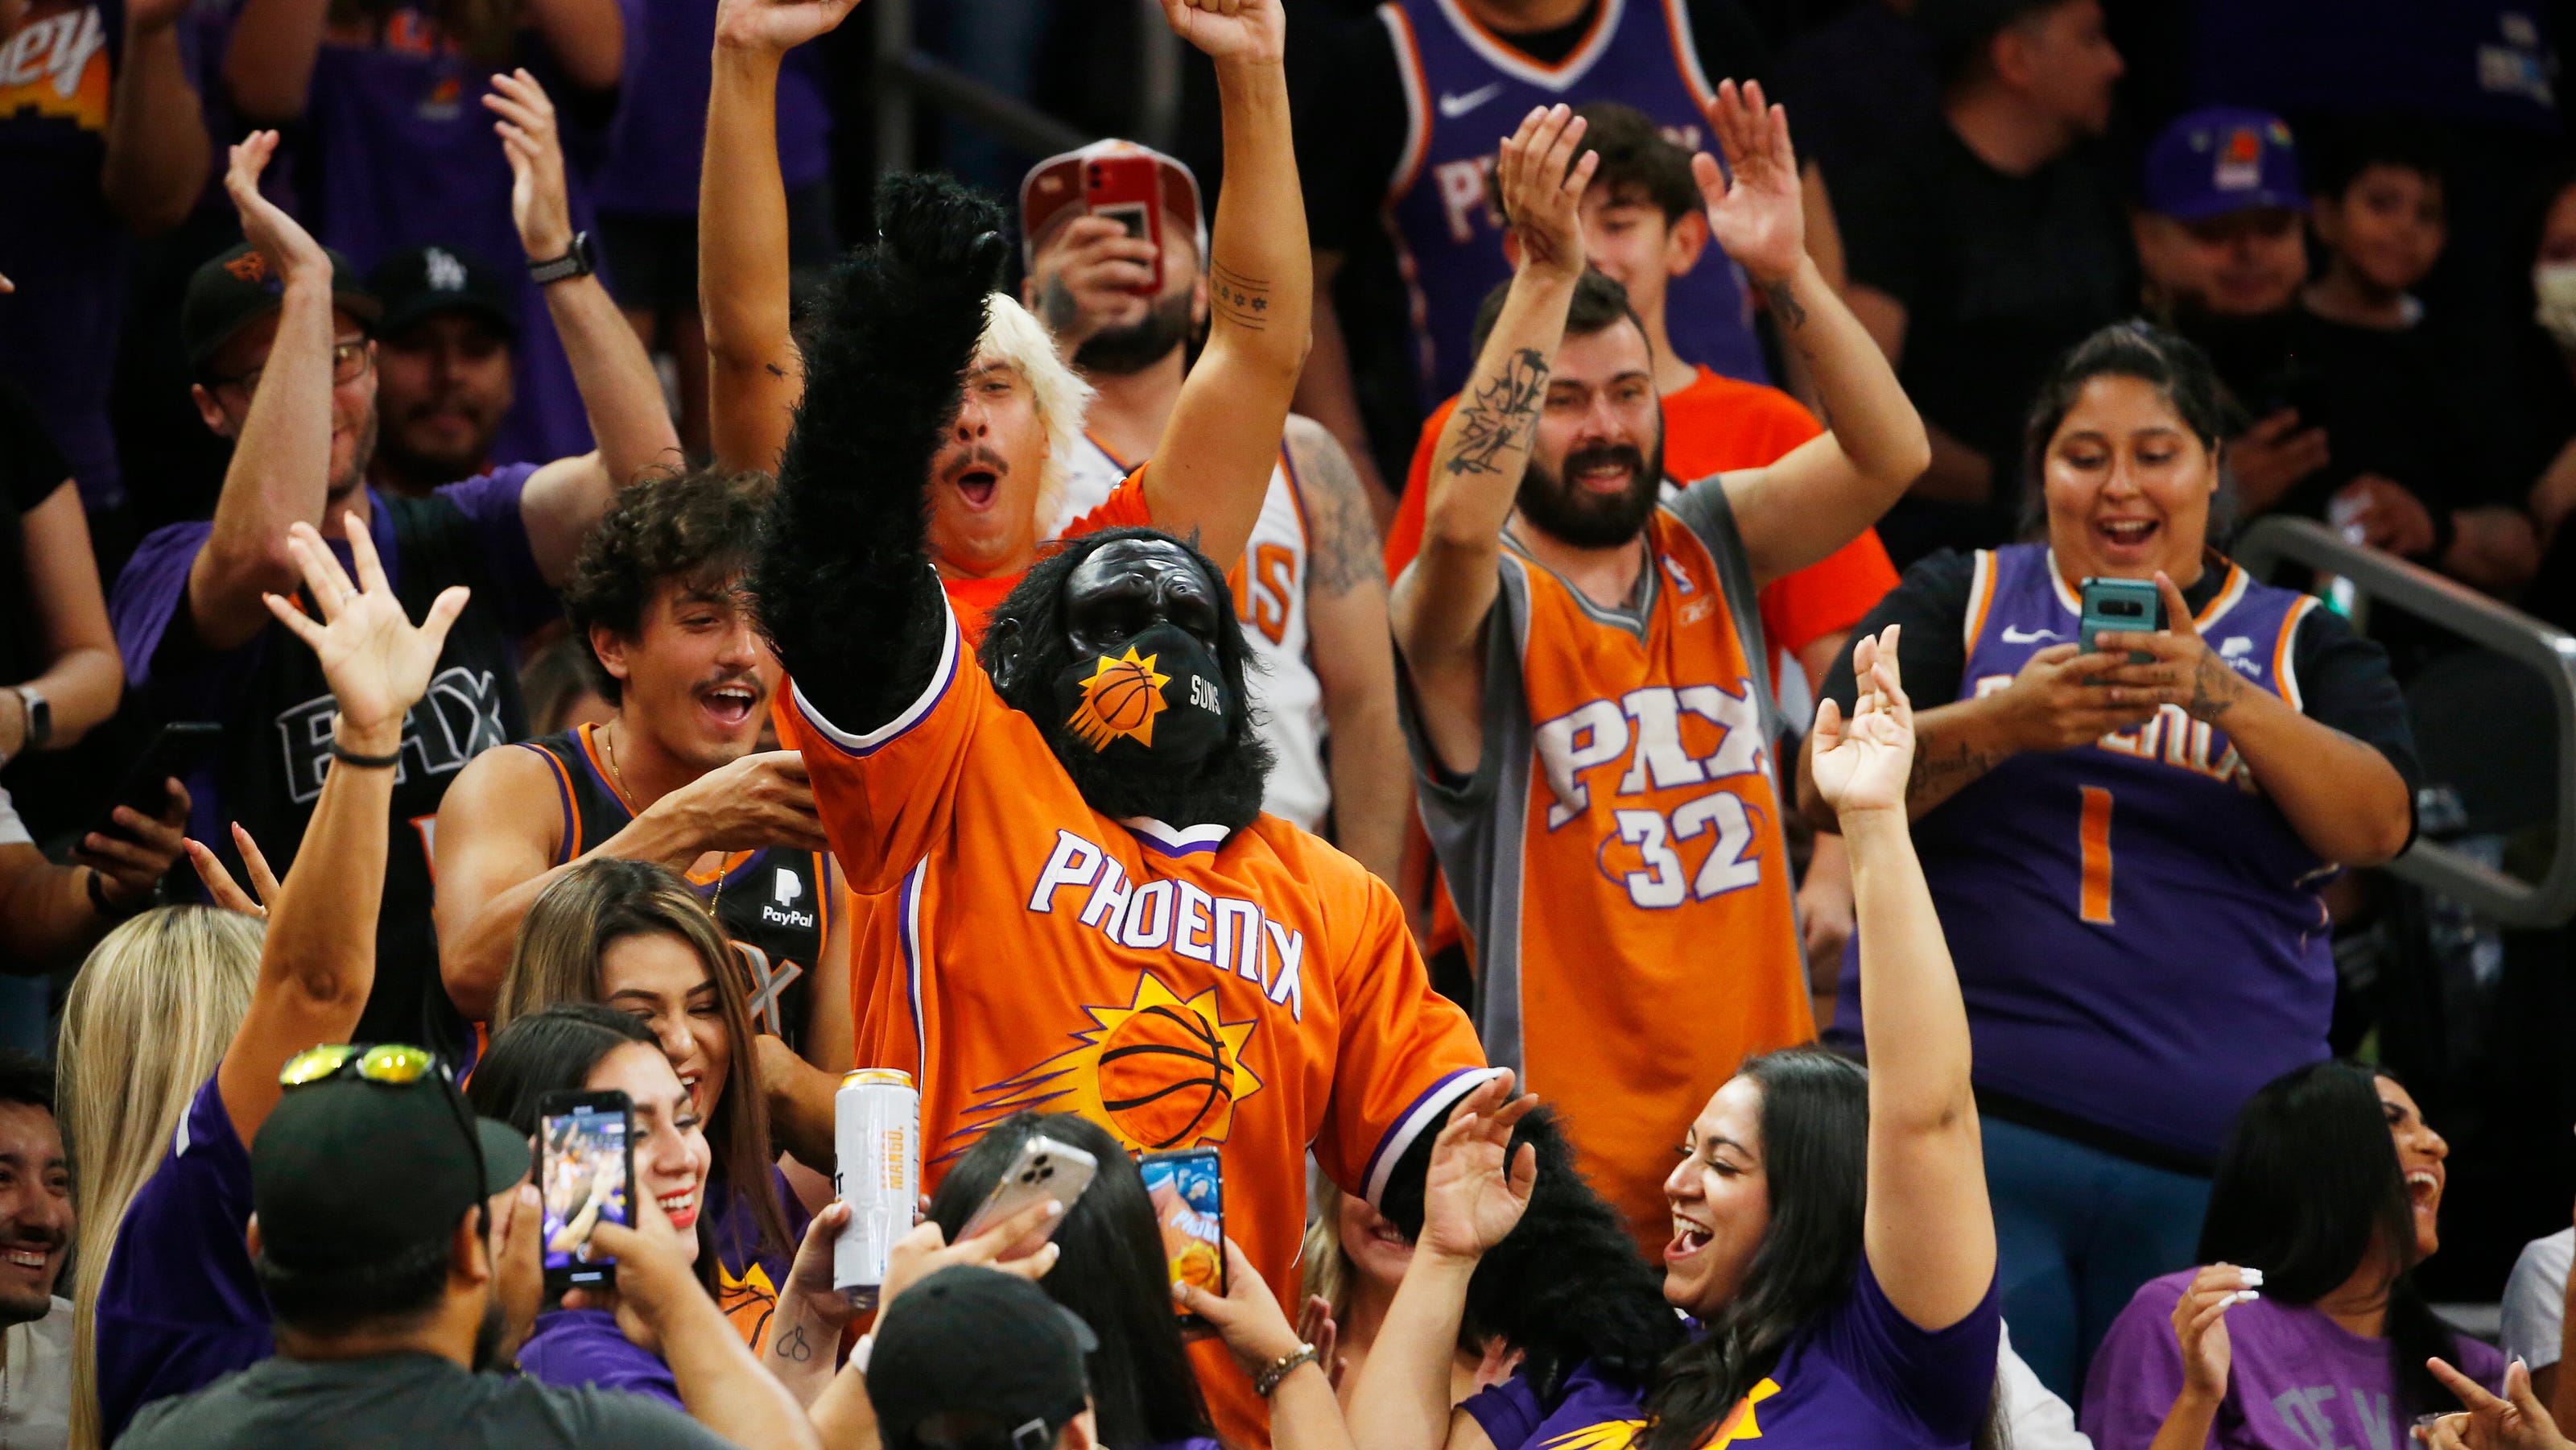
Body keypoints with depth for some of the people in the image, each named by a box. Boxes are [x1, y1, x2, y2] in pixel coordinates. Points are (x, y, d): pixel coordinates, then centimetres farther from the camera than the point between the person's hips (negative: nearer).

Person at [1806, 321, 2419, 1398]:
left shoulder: (2298, 642, 13)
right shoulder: (1959, 602, 11)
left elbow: (2377, 823, -4)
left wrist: (2226, 698, -21)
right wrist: (2005, 723, -20)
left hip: (2214, 1152, 1)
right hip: (1967, 1118, -1)